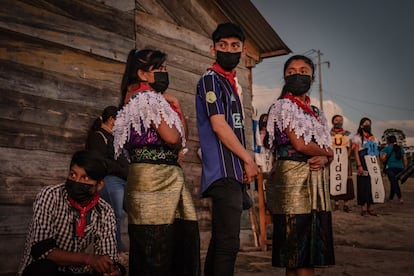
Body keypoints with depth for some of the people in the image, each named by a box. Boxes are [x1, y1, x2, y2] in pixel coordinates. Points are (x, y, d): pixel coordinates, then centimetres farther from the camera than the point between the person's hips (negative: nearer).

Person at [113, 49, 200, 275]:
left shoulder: (148, 99, 24)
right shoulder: (148, 97, -5)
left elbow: (183, 136, 22)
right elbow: (173, 137, -13)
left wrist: (175, 105, 11)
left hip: (165, 177, 10)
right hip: (155, 176, -10)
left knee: (182, 240, 5)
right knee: (156, 248, -7)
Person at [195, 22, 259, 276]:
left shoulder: (231, 83, 22)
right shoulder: (210, 79, -5)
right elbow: (219, 125, -15)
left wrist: (245, 164, 12)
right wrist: (249, 159, -9)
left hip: (233, 173, 9)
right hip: (224, 172, -9)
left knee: (221, 240, 12)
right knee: (228, 242, -12)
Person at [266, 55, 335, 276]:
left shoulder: (317, 114, 21)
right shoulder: (282, 105, 1)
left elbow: (329, 152, 16)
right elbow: (299, 144, -10)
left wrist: (324, 159, -6)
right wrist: (325, 152, 5)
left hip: (316, 178, 7)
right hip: (293, 176, -7)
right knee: (299, 243, -8)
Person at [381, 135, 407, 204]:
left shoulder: (387, 148, 0)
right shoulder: (401, 148, 14)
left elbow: (383, 158, -10)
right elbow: (405, 159, 12)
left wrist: (384, 163, 11)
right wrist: (405, 168, 18)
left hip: (390, 167, -5)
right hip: (400, 167, 5)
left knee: (394, 182, -9)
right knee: (394, 182, 18)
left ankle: (400, 198, -24)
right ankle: (390, 197, 28)